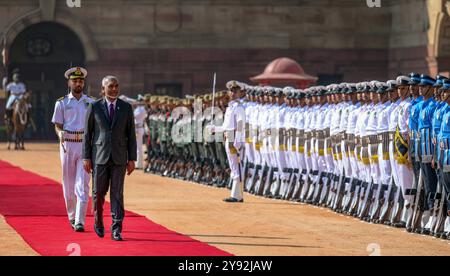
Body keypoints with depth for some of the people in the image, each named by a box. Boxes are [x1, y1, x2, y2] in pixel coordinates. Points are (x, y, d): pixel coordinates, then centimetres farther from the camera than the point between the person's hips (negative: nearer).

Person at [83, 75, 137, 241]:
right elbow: (87, 134, 3)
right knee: (98, 192, 4)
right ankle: (98, 221, 30)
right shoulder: (94, 108, 2)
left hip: (119, 158, 0)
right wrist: (86, 157, -3)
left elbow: (131, 135, 5)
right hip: (99, 157, 0)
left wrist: (132, 159, -1)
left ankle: (116, 230, -5)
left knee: (117, 193, -4)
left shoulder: (126, 108, 5)